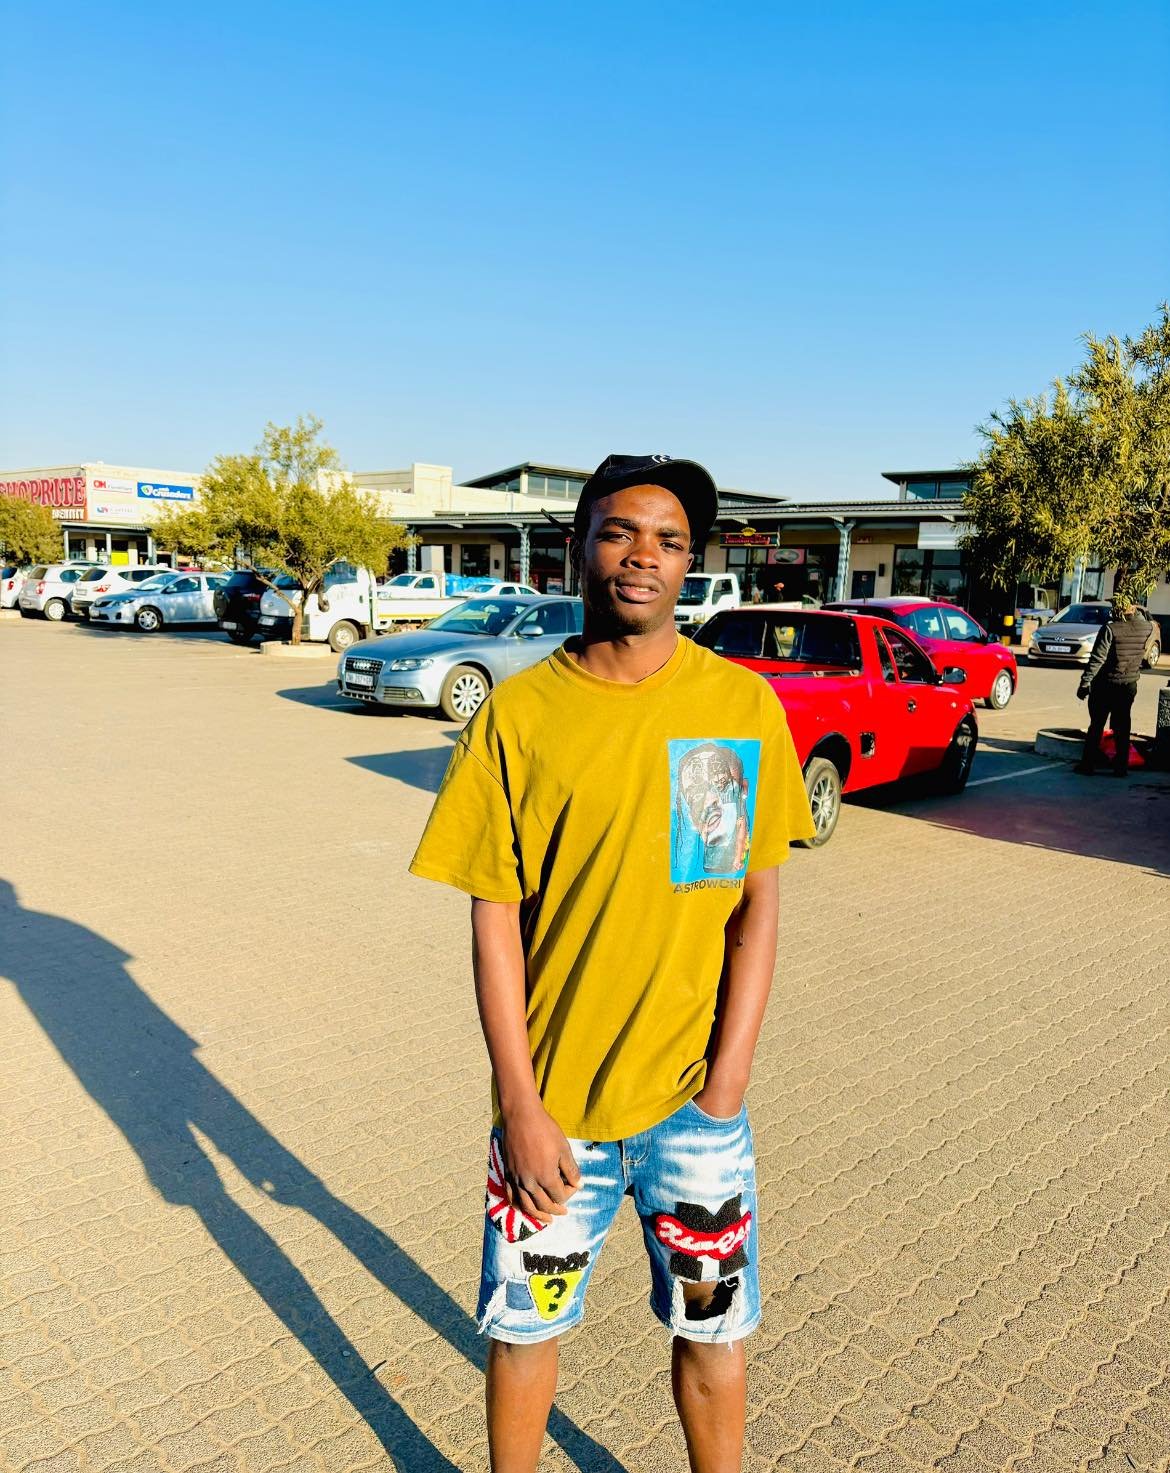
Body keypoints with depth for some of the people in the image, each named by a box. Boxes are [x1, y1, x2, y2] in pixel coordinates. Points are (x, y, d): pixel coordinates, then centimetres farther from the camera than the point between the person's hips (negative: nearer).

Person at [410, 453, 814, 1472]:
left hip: (694, 1096, 1)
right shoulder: (516, 716, -8)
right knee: (525, 1324, 18)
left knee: (713, 1330, 17)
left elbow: (758, 906, -2)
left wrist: (724, 1089, -7)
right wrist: (521, 1107, -8)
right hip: (551, 1101, 0)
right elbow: (494, 921, -6)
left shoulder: (744, 706, -5)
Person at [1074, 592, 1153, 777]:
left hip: (1105, 685, -4)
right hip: (1129, 686, 4)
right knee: (1122, 727, 12)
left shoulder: (1110, 629, -16)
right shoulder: (1145, 628, -2)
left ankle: (1088, 765, 7)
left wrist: (1084, 682, -15)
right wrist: (1136, 611, 22)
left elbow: (1097, 659, -19)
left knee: (1096, 726, 4)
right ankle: (1121, 767, 15)